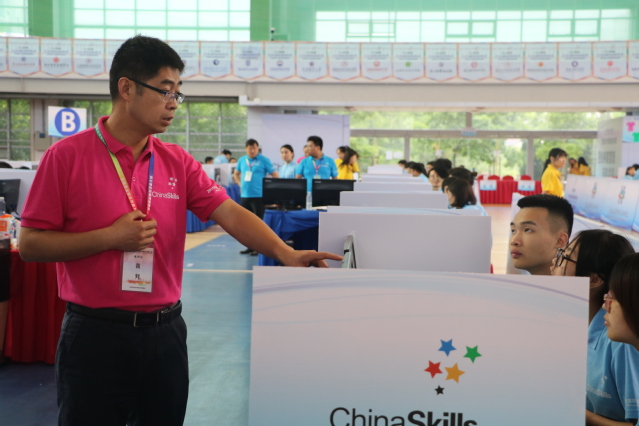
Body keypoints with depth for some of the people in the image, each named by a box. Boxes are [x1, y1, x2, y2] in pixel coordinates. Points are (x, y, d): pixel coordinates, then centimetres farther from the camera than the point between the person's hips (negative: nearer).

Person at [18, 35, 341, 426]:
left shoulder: (178, 162, 4)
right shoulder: (67, 156, -7)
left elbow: (230, 214, -5)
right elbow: (30, 245, -7)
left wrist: (285, 253, -20)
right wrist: (110, 238, -17)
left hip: (164, 330, 4)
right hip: (95, 333, -3)